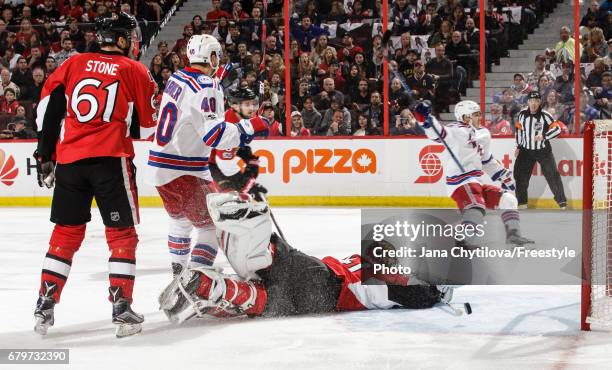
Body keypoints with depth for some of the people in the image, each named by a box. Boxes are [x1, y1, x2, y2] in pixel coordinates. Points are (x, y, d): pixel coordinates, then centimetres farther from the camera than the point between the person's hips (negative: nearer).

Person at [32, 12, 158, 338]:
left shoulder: (74, 64, 11)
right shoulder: (134, 70, 3)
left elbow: (48, 106, 8)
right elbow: (150, 119, 8)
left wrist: (45, 155, 12)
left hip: (69, 157, 4)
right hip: (110, 158, -4)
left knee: (66, 232, 14)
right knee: (122, 234, 6)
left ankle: (44, 306, 11)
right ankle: (122, 309, 1)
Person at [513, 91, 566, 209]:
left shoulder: (545, 115, -14)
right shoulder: (522, 114, -3)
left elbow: (557, 129, -17)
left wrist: (544, 136, -29)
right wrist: (518, 147, 11)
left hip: (543, 150, -3)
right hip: (526, 150, 3)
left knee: (552, 174, -9)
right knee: (520, 175, 4)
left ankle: (562, 201, -4)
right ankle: (522, 202, 18)